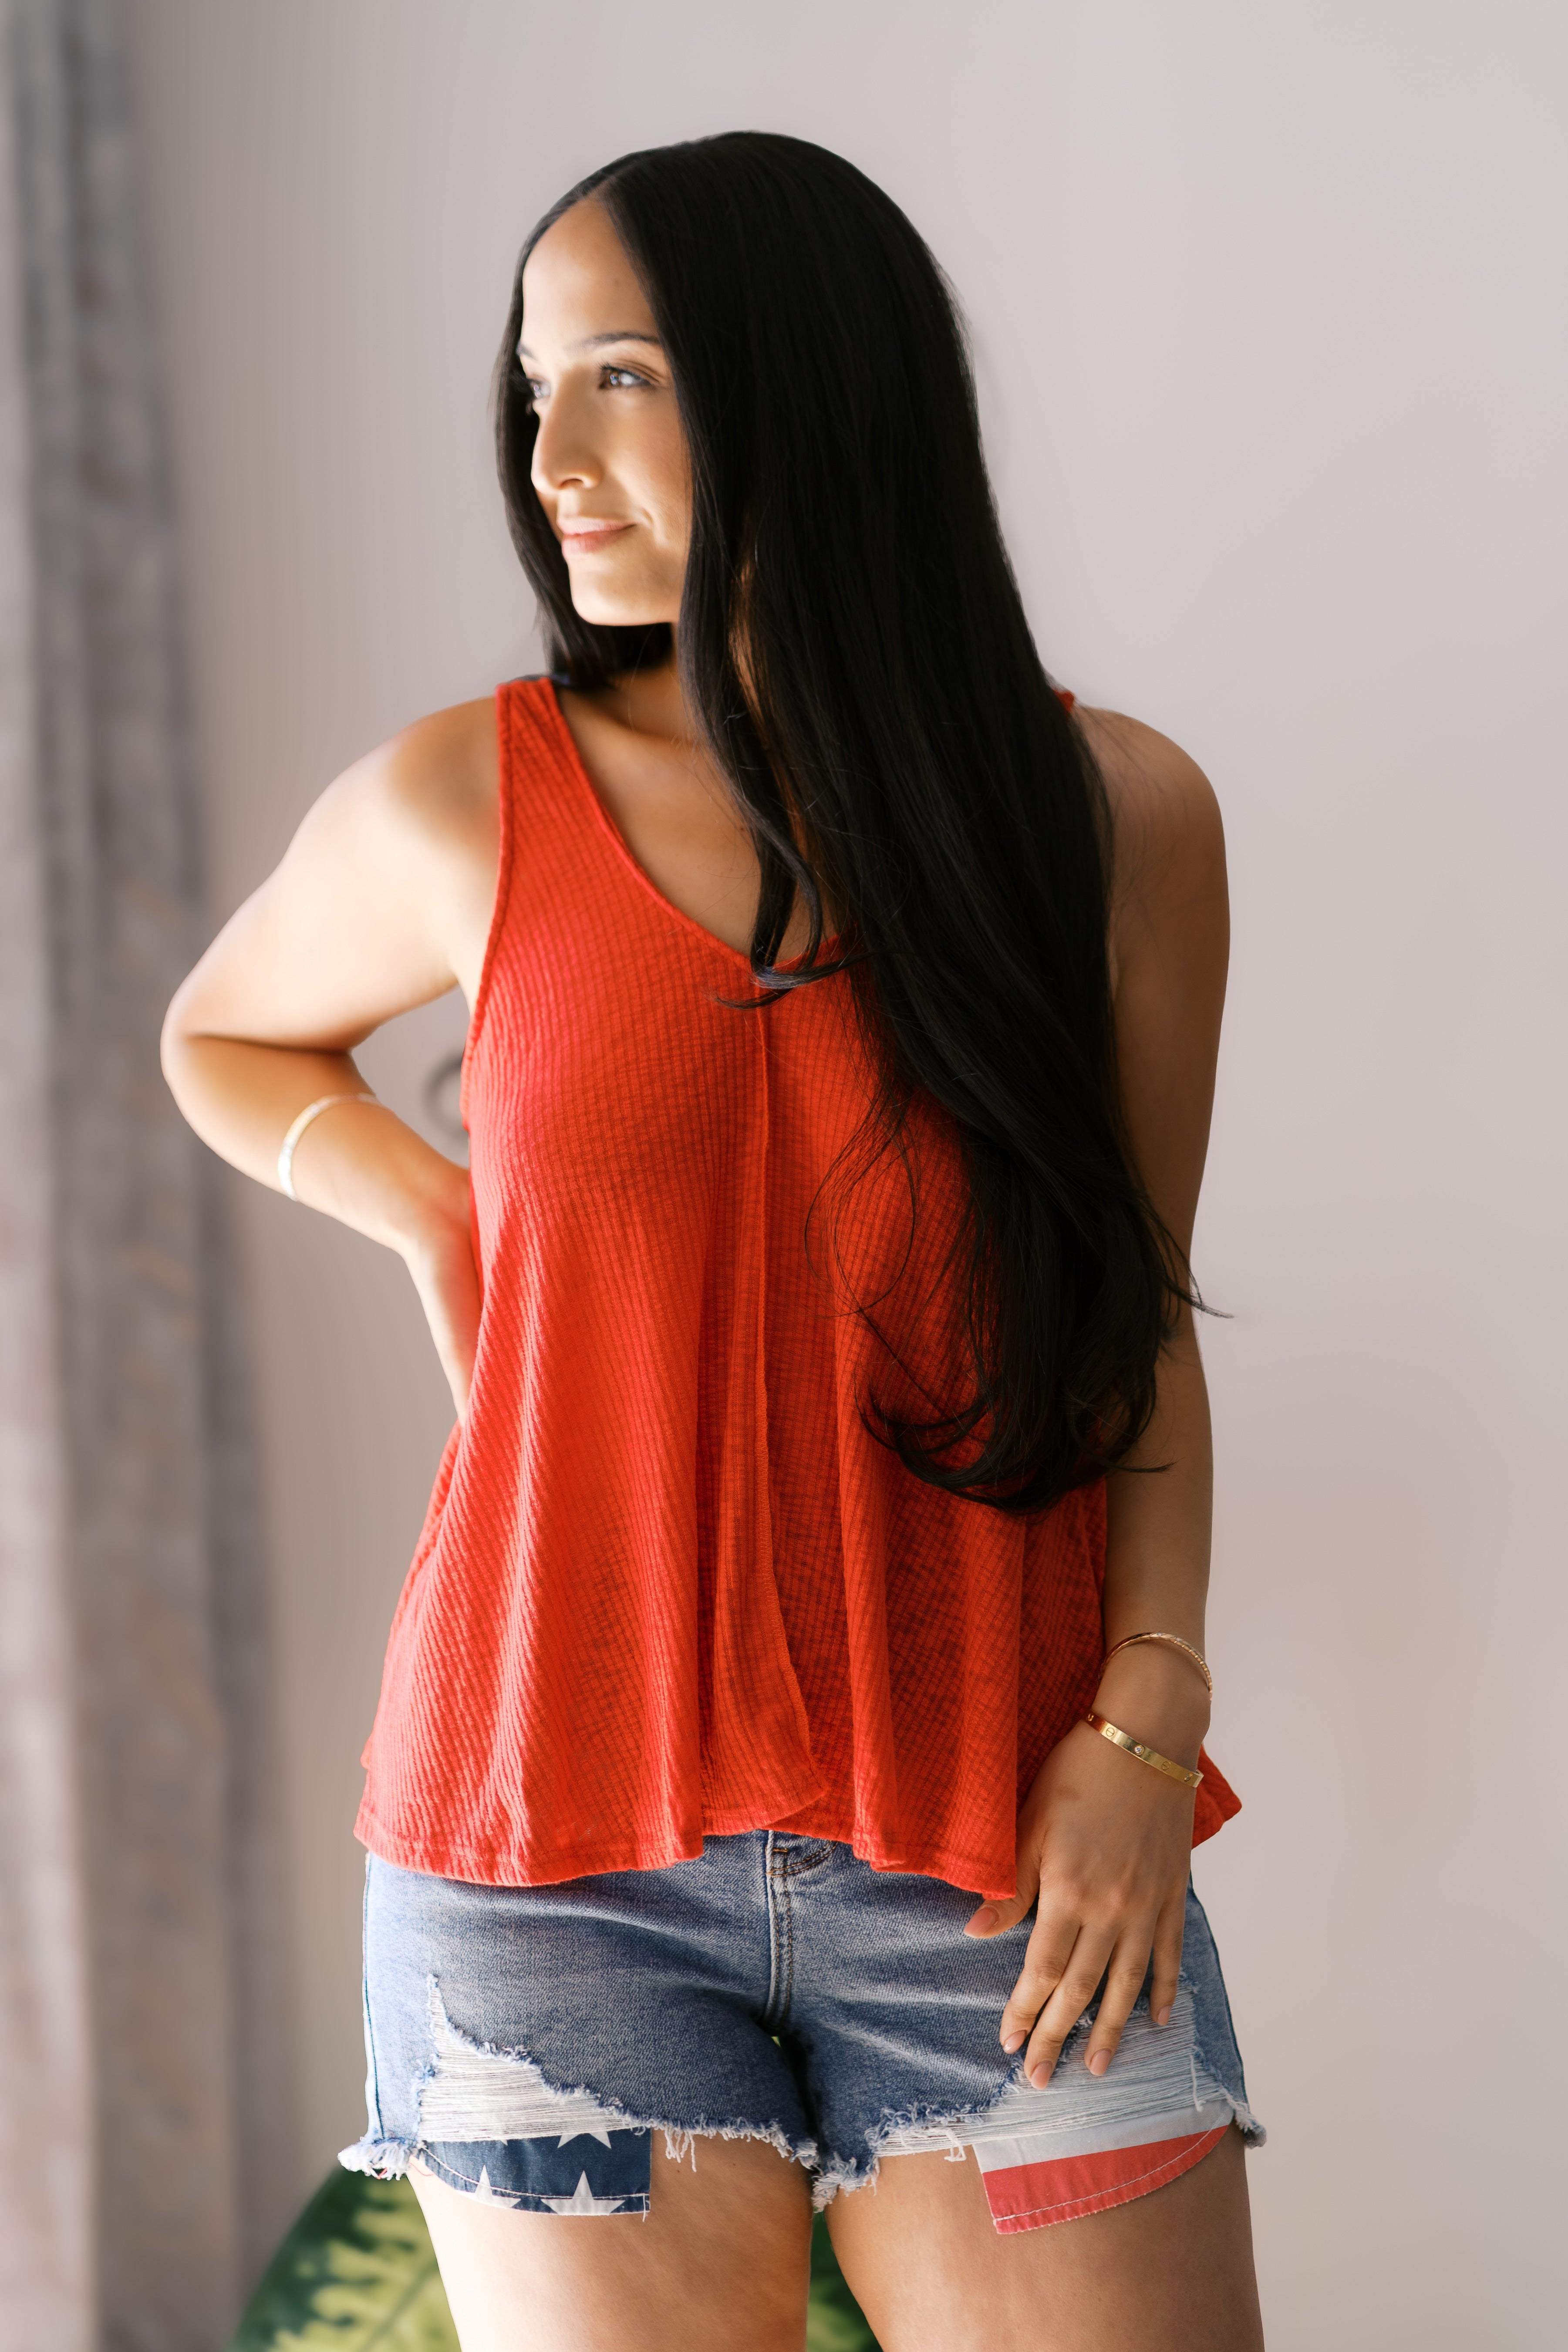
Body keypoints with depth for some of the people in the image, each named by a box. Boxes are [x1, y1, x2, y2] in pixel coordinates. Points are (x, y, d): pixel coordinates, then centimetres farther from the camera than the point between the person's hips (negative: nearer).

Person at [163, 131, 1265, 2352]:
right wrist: (438, 1230, 4)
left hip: (1000, 1847, 0)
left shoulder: (1118, 818, 1)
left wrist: (1141, 1728, -4)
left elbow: (1140, 1324, 7)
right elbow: (221, 1035, 22)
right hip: (555, 1855, 0)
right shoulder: (458, 808, 1)